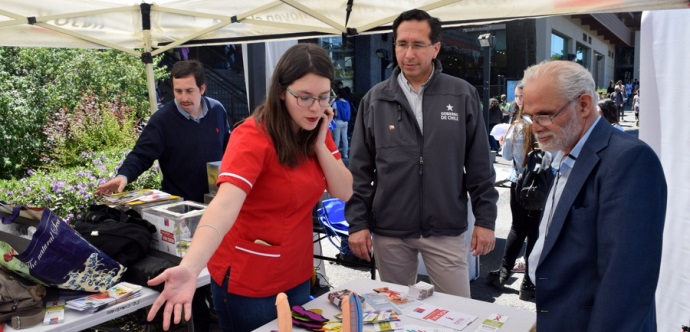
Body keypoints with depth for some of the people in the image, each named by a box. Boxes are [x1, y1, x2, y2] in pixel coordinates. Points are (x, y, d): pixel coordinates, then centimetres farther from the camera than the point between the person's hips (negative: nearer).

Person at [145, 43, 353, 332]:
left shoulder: (317, 132, -1)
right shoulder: (254, 137, -22)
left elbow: (344, 192, -3)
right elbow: (225, 204, -37)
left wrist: (319, 143, -16)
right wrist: (190, 268, -52)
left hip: (297, 274, 7)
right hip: (248, 283, -6)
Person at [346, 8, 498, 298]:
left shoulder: (463, 96, -2)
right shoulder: (375, 100, 0)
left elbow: (479, 166, 2)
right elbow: (360, 170, 2)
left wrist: (485, 219, 0)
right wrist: (357, 222, -2)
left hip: (446, 231, 0)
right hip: (389, 231, 1)